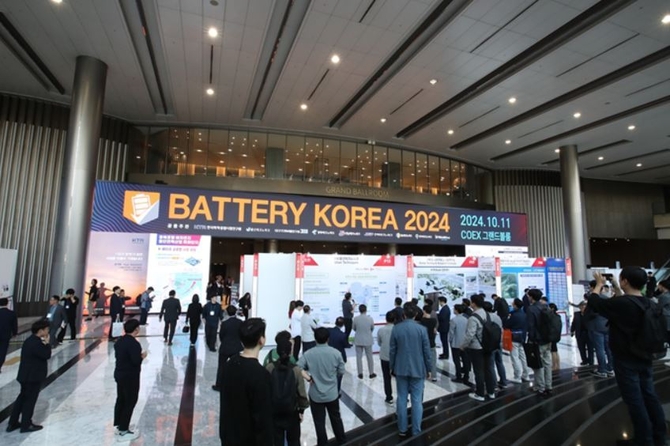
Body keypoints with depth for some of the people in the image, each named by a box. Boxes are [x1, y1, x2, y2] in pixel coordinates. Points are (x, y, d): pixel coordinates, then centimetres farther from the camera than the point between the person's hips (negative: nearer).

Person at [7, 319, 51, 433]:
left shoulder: (30, 340, 7)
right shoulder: (36, 343, -25)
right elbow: (47, 355, -19)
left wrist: (44, 344, 1)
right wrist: (47, 343, -12)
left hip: (26, 375, 10)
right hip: (33, 376, -10)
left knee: (22, 398, 20)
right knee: (30, 400, 4)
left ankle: (12, 423, 28)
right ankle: (26, 425, 16)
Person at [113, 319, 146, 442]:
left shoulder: (120, 340, 4)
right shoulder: (134, 343, -25)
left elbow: (117, 355, 15)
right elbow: (136, 361, -27)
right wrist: (142, 356, -8)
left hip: (119, 374, 9)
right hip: (130, 377, -9)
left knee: (121, 399, 21)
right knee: (130, 402, 2)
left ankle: (119, 424, 35)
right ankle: (123, 431, 8)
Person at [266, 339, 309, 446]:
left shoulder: (269, 367, -16)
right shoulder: (296, 370, -19)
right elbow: (301, 393, -12)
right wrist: (301, 410, 3)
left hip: (273, 411, 1)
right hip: (292, 411, -1)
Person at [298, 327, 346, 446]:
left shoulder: (308, 354, -13)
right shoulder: (336, 353, -12)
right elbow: (341, 372, -3)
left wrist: (308, 378, -9)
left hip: (315, 395, -1)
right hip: (332, 394, 2)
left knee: (319, 422, 14)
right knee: (336, 418, 23)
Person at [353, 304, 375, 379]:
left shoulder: (356, 318, -14)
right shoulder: (370, 318, -15)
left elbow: (353, 328, 0)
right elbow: (372, 328, 0)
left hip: (358, 340, 0)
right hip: (368, 340, 0)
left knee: (359, 357, 11)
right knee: (369, 357, 14)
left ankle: (360, 373, 16)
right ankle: (371, 373, 23)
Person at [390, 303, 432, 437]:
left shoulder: (396, 328, -6)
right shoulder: (421, 329, -10)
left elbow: (392, 350, -1)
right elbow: (427, 351, -5)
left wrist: (392, 367, 11)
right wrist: (428, 369, 7)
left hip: (401, 369, 1)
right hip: (417, 369, -1)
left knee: (401, 399, 11)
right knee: (417, 400, 7)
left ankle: (402, 430, 19)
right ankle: (416, 432, 13)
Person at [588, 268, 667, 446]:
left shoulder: (621, 303, -24)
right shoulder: (647, 303, 0)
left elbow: (593, 302, -13)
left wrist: (599, 284, 2)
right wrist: (615, 288, 20)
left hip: (626, 361, -8)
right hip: (644, 358, 8)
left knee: (635, 401, 2)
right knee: (650, 397, 17)